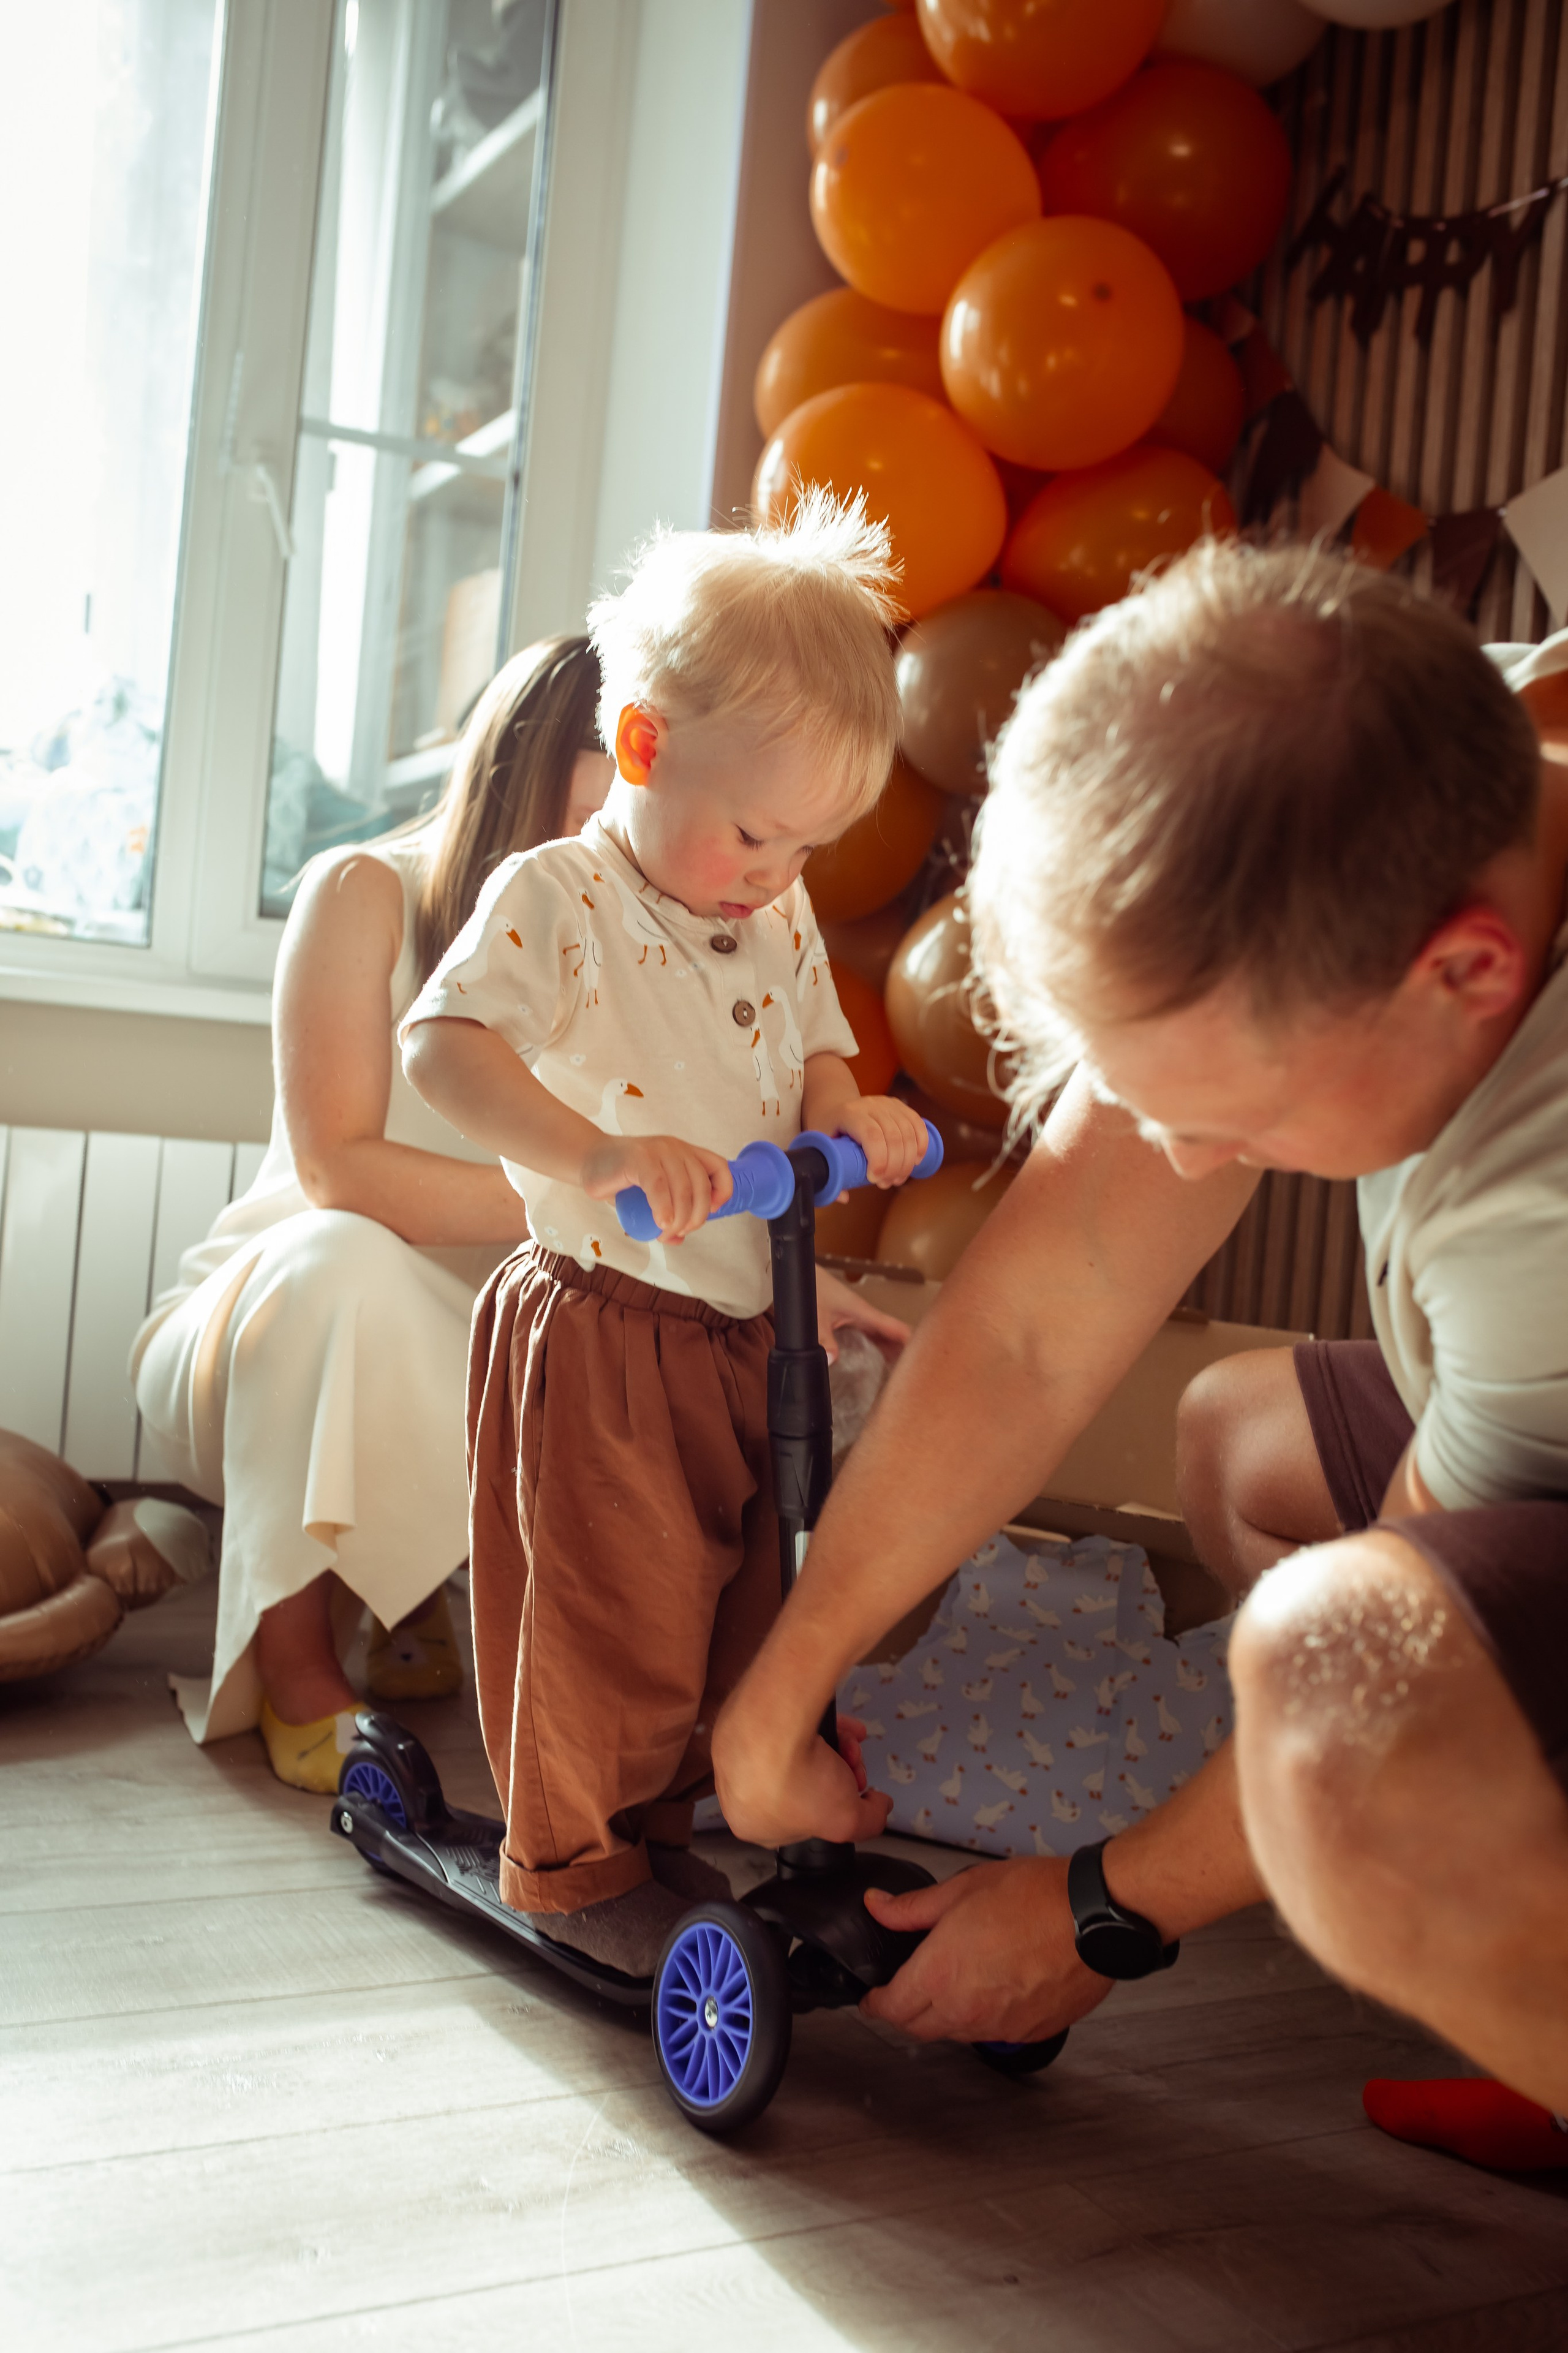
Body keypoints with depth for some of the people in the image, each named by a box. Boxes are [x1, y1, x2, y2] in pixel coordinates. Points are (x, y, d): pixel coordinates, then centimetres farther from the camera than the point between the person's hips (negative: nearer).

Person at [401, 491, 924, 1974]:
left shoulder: (784, 920, 9)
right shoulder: (555, 900, -14)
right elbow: (443, 1045, -25)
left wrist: (849, 1115, -8)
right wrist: (597, 1153, -39)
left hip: (749, 1330, 7)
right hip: (600, 1332, -7)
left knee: (739, 1598, 16)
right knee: (617, 1611, 0)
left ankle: (657, 1823, 36)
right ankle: (569, 1862, 22)